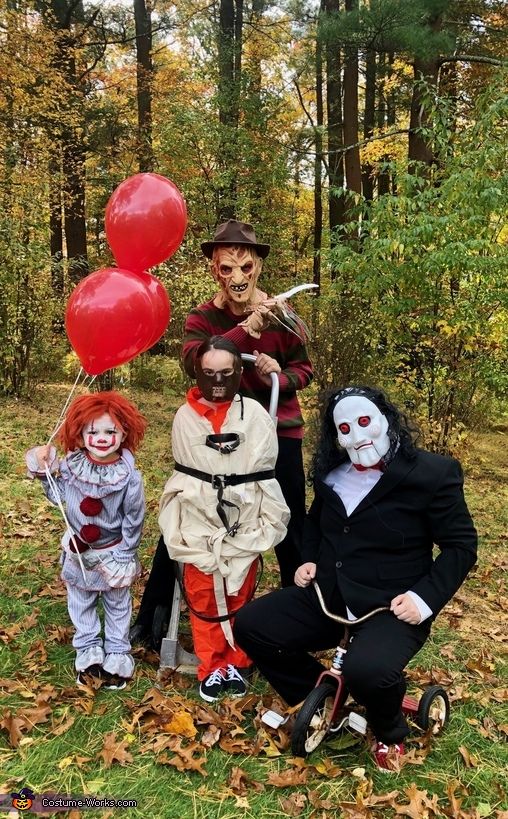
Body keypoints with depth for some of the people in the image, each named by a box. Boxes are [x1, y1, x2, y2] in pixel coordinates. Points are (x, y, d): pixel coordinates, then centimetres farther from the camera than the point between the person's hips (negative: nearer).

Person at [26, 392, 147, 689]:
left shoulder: (129, 477, -25)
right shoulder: (70, 466, -17)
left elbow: (133, 520, -16)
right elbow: (58, 497, 1)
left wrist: (124, 556, -11)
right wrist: (44, 472, -13)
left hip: (113, 552, -3)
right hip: (77, 551, 3)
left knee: (117, 605, 18)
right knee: (80, 603, 20)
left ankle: (117, 654, 36)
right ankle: (89, 650, 40)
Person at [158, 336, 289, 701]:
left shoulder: (256, 414, -5)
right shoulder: (186, 416, -1)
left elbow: (265, 472, 0)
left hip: (244, 522, 0)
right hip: (199, 523, 1)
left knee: (240, 598, 12)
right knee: (203, 598, 7)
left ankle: (236, 664, 29)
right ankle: (212, 667, 23)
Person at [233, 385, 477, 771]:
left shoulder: (433, 473, -11)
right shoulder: (330, 473, 6)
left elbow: (461, 545, -7)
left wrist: (425, 598, -18)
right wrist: (309, 560, 6)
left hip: (392, 607, -6)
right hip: (326, 597, 6)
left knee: (367, 670, -34)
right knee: (250, 625, -7)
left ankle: (390, 733, 5)